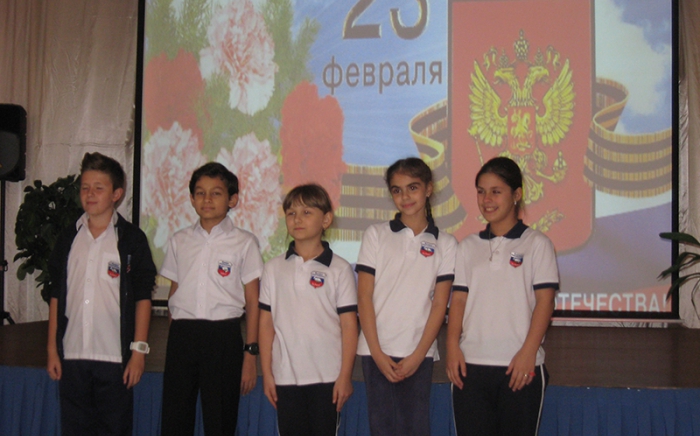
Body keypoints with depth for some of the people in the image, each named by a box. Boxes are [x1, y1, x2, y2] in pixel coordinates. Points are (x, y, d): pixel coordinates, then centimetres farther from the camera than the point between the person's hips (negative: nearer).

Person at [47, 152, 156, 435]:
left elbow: (142, 297, -2)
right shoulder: (68, 239, 11)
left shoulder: (131, 239, 0)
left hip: (115, 358, -3)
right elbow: (56, 296, 11)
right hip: (71, 356, 3)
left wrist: (139, 349, -8)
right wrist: (52, 349, 7)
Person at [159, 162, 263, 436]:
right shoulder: (180, 241, 11)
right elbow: (174, 293, 14)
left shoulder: (244, 243, 1)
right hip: (182, 334, 3)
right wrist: (175, 338, 6)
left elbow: (253, 303, 0)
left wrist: (250, 353, -5)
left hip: (223, 335, -3)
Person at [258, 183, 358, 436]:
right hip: (285, 376, 2)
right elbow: (266, 323, 5)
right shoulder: (274, 268, 6)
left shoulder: (339, 269, -1)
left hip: (327, 376, -2)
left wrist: (345, 376, -7)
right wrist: (267, 373, 2)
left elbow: (348, 325, -3)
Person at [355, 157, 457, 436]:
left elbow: (439, 304, 2)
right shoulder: (376, 235, 4)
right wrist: (376, 353, -7)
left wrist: (418, 355, -7)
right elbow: (364, 296, 0)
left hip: (419, 353, 0)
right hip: (378, 352, 0)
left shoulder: (445, 244, 5)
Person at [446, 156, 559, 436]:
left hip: (520, 366, -3)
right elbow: (458, 299, 9)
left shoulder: (536, 244, 3)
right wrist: (452, 347, -4)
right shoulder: (468, 246, 13)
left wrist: (528, 352, -13)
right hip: (470, 365, 3)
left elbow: (545, 300, -4)